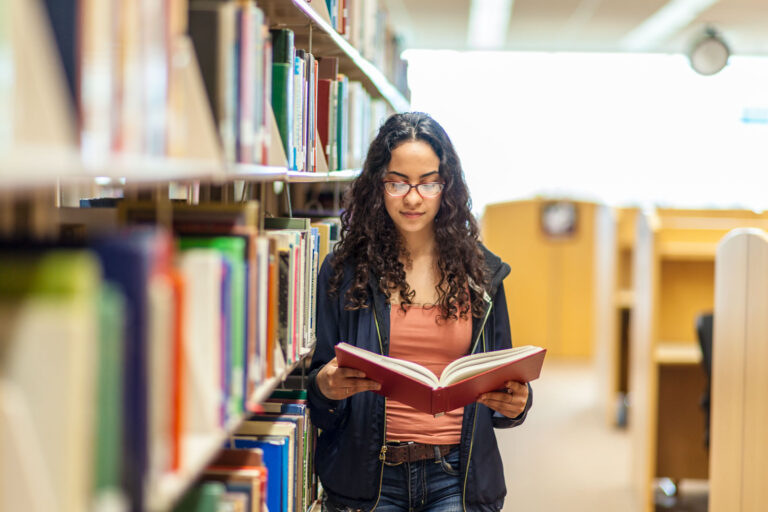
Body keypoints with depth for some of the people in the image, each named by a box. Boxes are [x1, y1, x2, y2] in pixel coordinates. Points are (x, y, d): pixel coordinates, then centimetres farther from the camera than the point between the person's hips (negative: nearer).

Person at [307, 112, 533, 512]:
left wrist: (516, 405, -7)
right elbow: (319, 383, 6)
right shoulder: (344, 271, 4)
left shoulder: (480, 272, 9)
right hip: (368, 478, -1)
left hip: (458, 478, 1)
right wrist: (325, 388, -17)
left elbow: (502, 388, 14)